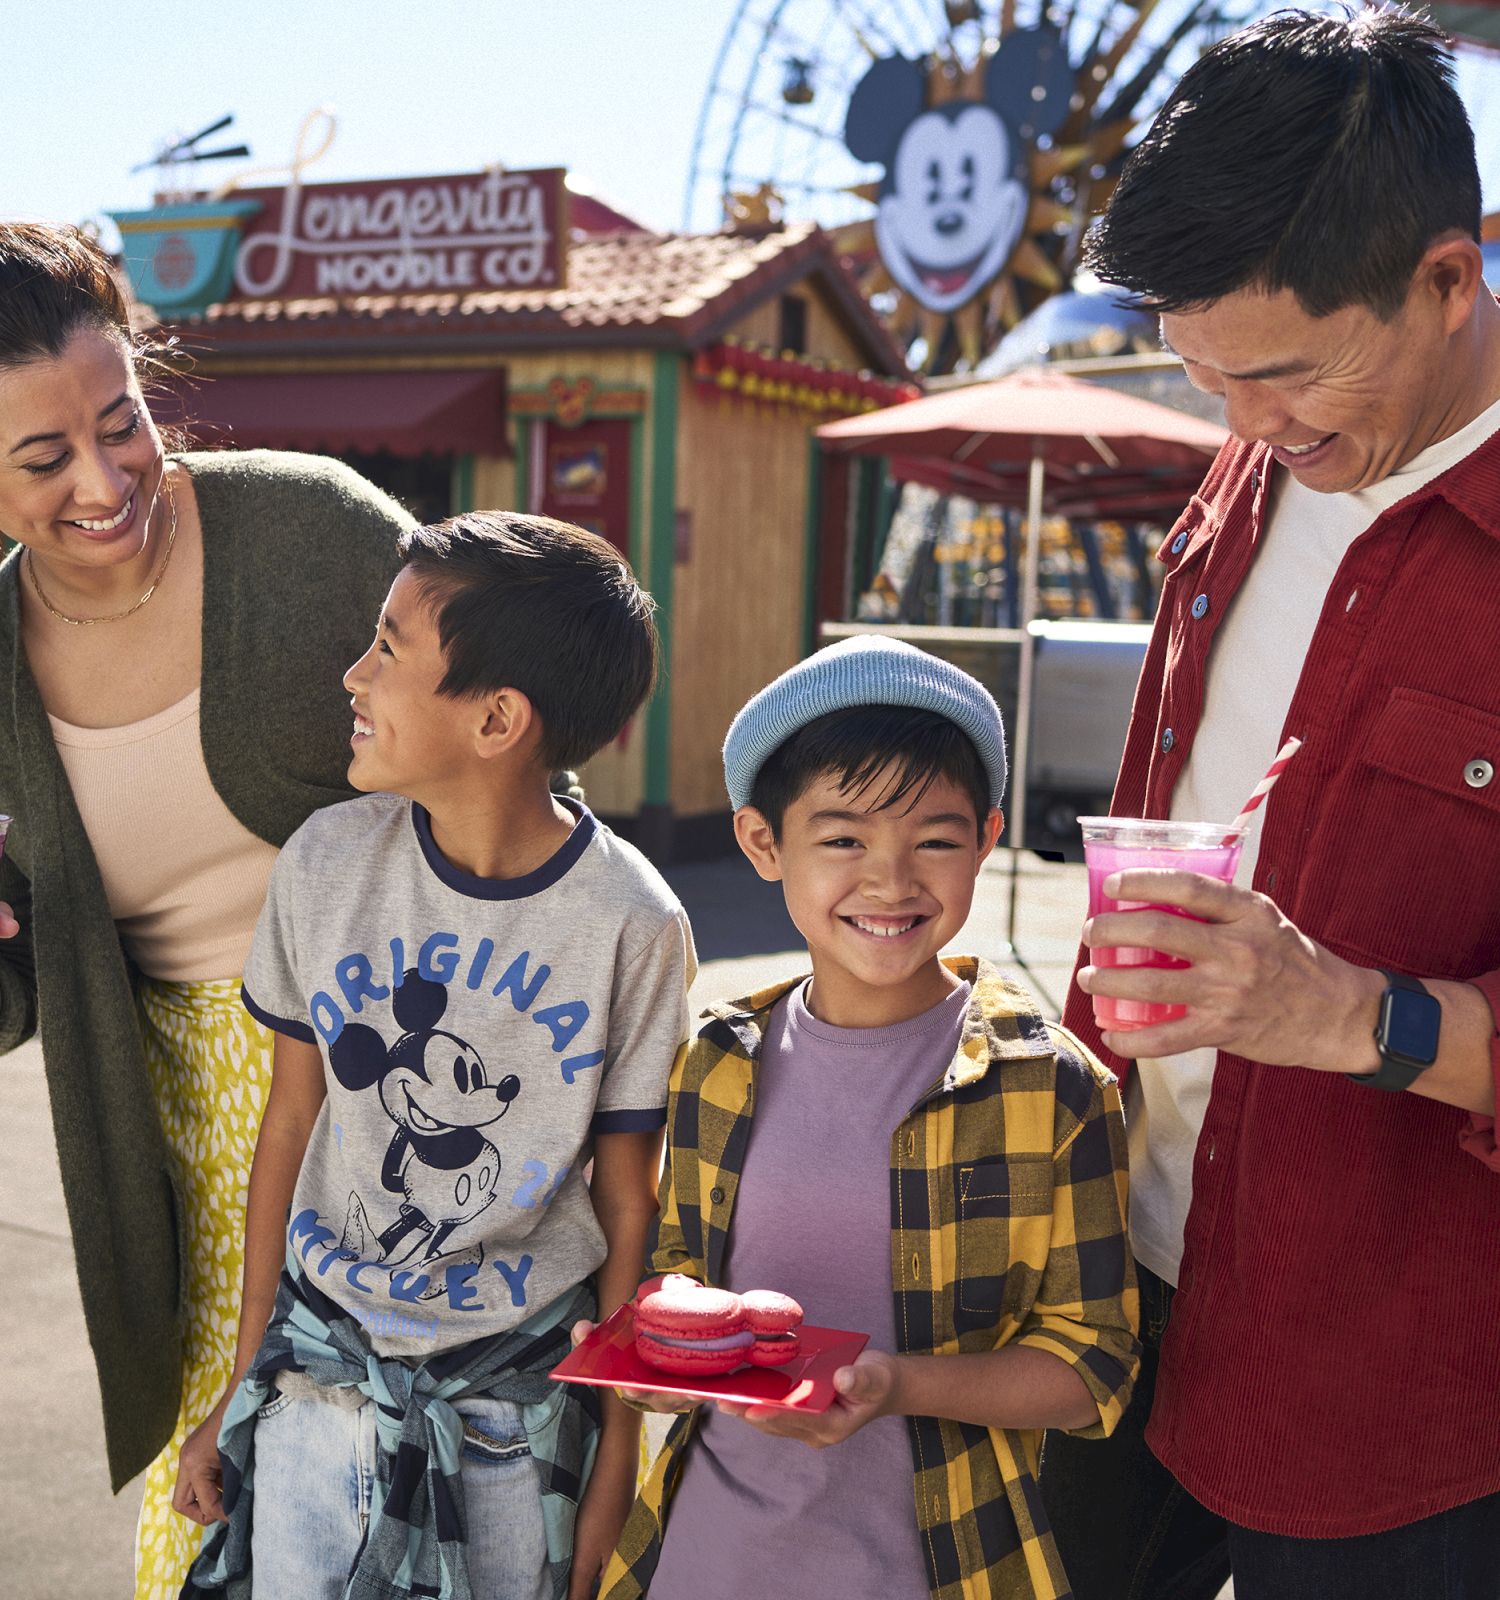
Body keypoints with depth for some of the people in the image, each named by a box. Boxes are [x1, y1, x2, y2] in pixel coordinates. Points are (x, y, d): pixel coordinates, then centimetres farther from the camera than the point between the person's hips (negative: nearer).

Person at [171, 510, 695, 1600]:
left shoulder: (632, 923, -17)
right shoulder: (326, 864, -10)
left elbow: (628, 1206, -7)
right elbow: (290, 1125, 1)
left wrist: (616, 1470, -3)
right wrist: (242, 1388, 6)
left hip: (524, 1380, -2)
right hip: (325, 1346, 2)